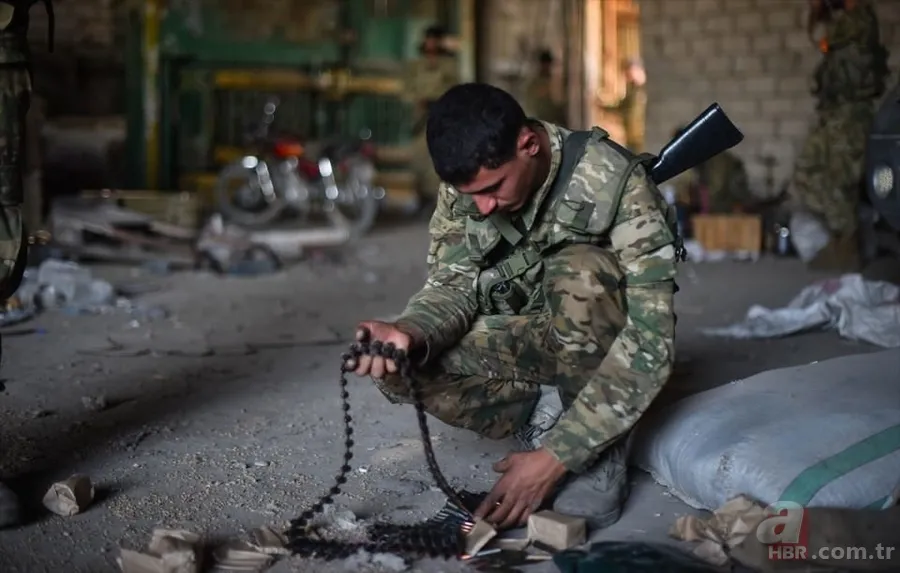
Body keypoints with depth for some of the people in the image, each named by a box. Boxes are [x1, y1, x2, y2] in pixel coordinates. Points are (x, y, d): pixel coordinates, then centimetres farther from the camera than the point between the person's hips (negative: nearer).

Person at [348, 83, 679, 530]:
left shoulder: (614, 181, -29)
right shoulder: (467, 181, -13)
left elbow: (650, 340, -32)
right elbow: (454, 284, -12)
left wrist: (557, 456, -36)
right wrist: (410, 334, -37)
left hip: (602, 347, -4)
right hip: (526, 341, 4)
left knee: (578, 272, -36)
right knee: (399, 368, -21)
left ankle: (601, 450, -18)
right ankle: (550, 411, -4)